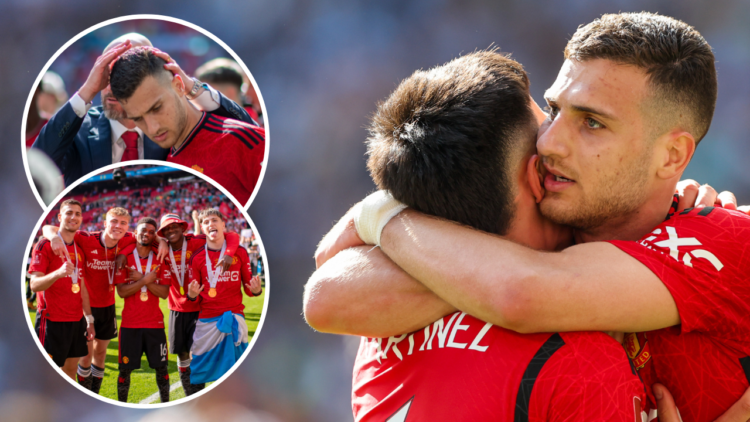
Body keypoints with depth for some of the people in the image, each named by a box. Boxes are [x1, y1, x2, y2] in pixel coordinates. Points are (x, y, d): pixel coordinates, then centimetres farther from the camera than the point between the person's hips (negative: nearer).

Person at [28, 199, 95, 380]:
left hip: (76, 322, 7)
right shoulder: (45, 245, -8)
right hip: (52, 322, -7)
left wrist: (89, 319, 17)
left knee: (71, 369, 9)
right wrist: (58, 273, -34)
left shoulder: (79, 249, 15)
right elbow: (34, 284, -16)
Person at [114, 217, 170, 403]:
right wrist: (146, 279, -17)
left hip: (154, 323, 1)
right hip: (130, 324, -1)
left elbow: (164, 293, -5)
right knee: (125, 368, 1)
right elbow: (122, 291, -9)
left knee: (161, 367, 3)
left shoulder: (160, 260, 5)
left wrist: (141, 279, -13)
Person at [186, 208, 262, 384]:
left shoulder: (239, 252, 5)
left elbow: (248, 287, 8)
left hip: (233, 316, -1)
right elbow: (195, 297, 8)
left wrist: (255, 290, -14)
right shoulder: (198, 257, 5)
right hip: (206, 320, 1)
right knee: (200, 368, 2)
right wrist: (192, 295, -15)